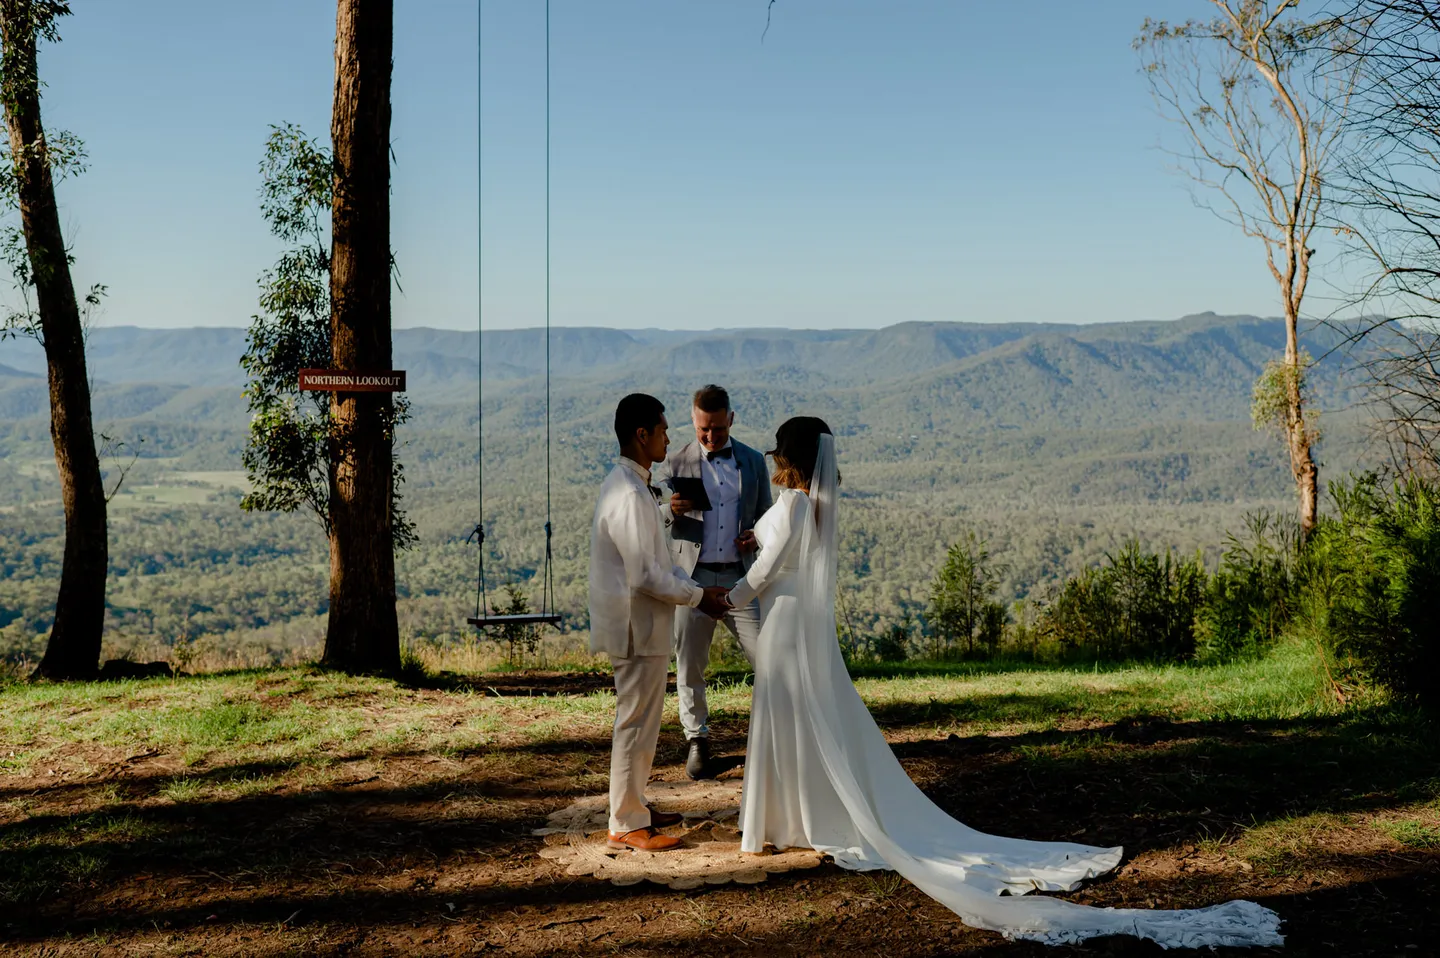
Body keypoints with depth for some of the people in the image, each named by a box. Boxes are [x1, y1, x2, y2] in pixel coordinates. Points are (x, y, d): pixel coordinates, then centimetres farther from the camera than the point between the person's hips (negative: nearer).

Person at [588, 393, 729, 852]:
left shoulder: (628, 485, 12)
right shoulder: (630, 495, -22)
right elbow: (644, 576, -25)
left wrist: (695, 589, 11)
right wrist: (697, 596, -12)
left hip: (639, 624, 11)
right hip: (638, 627, -11)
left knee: (639, 722, 19)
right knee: (636, 724, -1)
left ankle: (633, 809, 30)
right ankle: (627, 825, 9)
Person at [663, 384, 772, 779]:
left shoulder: (753, 461, 10)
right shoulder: (677, 463, 4)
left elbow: (765, 515, 17)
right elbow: (661, 525, 5)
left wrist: (756, 536, -6)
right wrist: (673, 510, -18)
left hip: (739, 575, 1)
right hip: (692, 576, -1)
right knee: (690, 665, 4)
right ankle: (697, 740, 19)